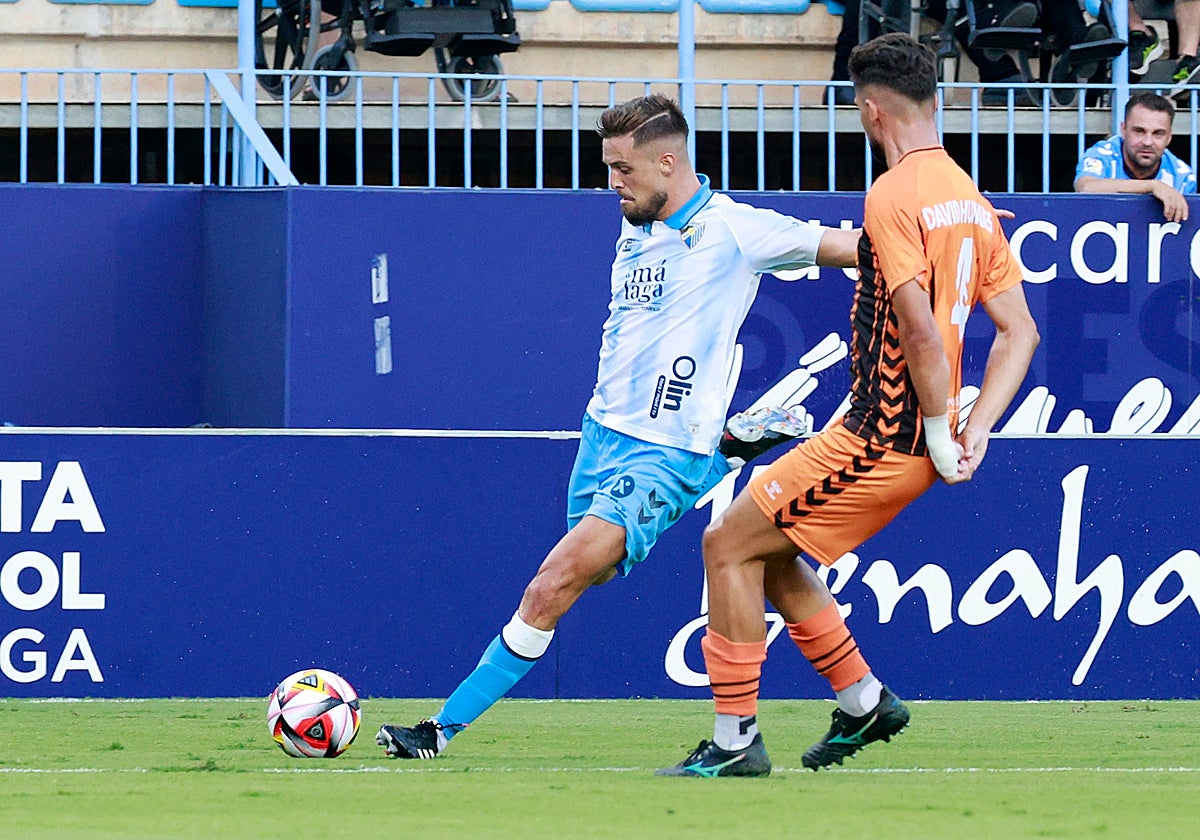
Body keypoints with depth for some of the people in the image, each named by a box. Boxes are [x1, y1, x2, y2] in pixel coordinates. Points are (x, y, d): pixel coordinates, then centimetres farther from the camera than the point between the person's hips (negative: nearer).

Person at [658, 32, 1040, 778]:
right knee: (765, 551, 20)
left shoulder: (894, 198, -17)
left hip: (880, 440, -9)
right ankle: (865, 702, 24)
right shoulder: (972, 200, 11)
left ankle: (736, 739, 0)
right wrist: (975, 432, 5)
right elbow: (1019, 331, 11)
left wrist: (939, 435, -15)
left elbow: (920, 332, -24)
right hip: (912, 446, 9)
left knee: (729, 544, -1)